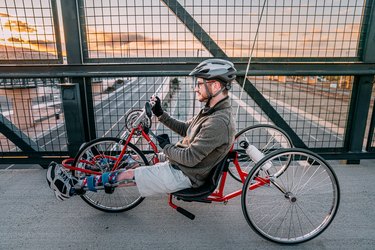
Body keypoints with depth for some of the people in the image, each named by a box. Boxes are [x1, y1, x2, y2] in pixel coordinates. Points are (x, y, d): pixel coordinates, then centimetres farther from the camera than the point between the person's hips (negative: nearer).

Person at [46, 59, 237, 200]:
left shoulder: (219, 122, -28)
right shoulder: (211, 110, 5)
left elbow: (189, 157, -27)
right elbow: (184, 129, 14)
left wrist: (166, 146, -10)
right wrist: (160, 113, 4)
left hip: (183, 175, -8)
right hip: (177, 165, 9)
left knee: (126, 175, -6)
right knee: (131, 166, 7)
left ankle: (73, 188, 12)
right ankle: (77, 184, 18)